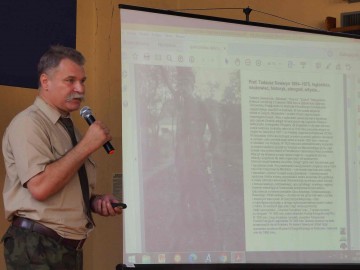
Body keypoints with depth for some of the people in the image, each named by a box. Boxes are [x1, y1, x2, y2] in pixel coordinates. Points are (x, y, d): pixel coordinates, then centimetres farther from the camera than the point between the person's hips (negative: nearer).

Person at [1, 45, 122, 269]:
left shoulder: (69, 129, 17)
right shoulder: (29, 123, -10)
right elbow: (40, 187, -24)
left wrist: (95, 201, 6)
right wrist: (87, 145, -18)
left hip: (71, 249, 9)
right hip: (37, 250, -8)